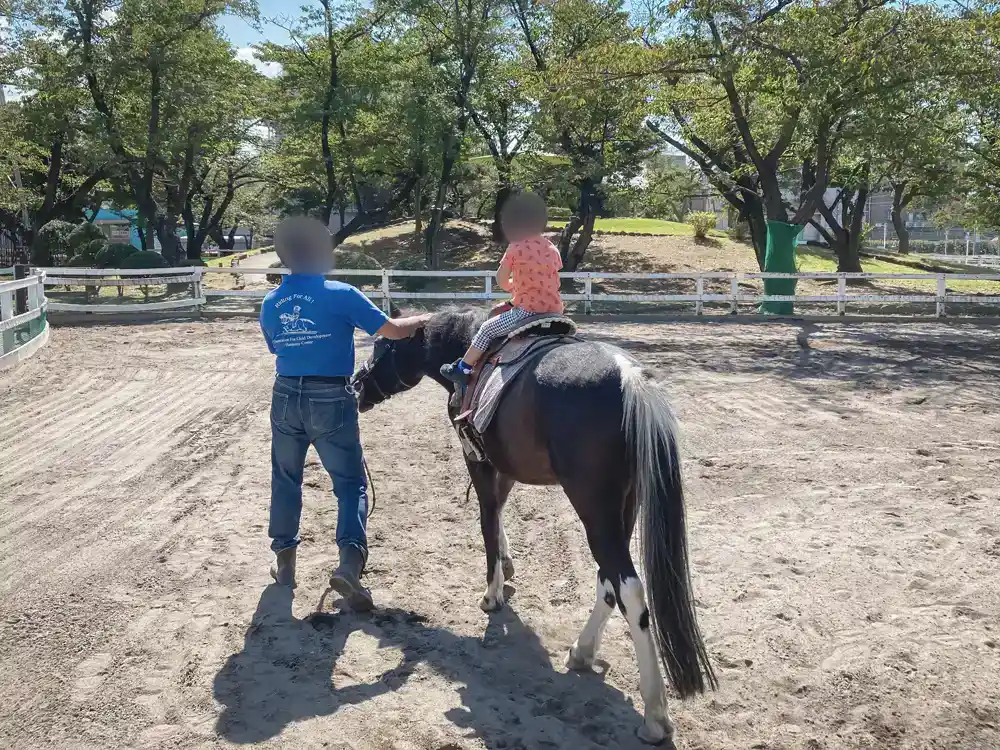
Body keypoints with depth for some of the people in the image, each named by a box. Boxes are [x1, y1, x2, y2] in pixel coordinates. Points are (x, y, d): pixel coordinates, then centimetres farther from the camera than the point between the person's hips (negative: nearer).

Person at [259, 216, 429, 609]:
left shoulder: (270, 304, 4)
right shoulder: (341, 294, -10)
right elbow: (393, 330, -7)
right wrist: (421, 320, 12)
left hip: (285, 397, 4)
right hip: (331, 400, -4)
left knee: (285, 480, 20)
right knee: (350, 483, 5)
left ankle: (284, 561, 29)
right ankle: (349, 561, -13)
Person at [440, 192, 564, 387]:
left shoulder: (515, 248, -9)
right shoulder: (553, 249, 7)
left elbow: (501, 281, -2)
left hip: (527, 310, -7)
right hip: (554, 310, 7)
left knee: (487, 329, 10)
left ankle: (463, 369, 17)